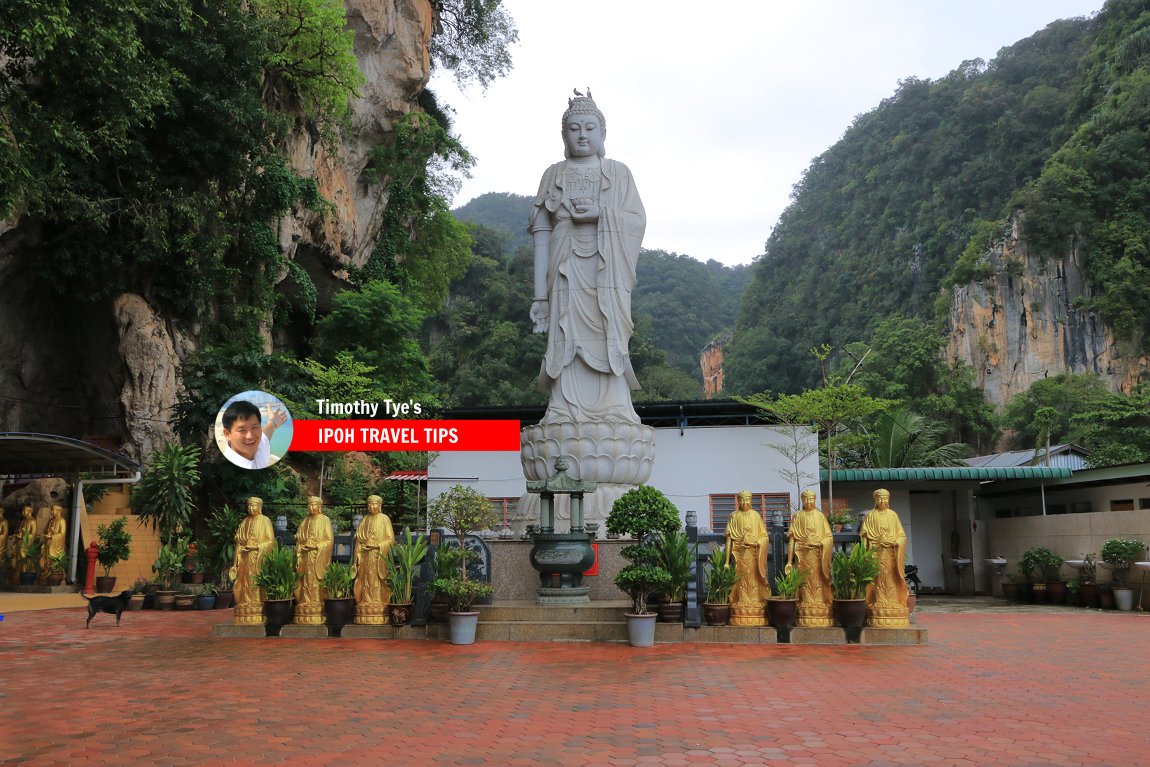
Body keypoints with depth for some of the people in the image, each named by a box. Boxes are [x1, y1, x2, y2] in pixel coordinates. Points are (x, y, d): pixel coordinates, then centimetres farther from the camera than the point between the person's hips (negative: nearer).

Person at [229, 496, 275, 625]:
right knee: (245, 583, -1)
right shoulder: (244, 522, 16)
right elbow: (238, 540, 15)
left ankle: (259, 616, -8)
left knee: (258, 584, -9)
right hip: (245, 558, 4)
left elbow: (271, 541, -2)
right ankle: (246, 616, 1)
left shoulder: (265, 521, 3)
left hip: (259, 558, -4)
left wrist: (257, 547, -14)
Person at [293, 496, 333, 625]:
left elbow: (329, 539, -2)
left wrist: (316, 546, -14)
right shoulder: (305, 521, 17)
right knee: (306, 582, 0)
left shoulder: (325, 520, 2)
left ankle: (318, 611, -8)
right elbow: (299, 539, 16)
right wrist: (298, 555, 4)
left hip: (318, 557, -4)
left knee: (317, 581, -9)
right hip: (305, 556, 4)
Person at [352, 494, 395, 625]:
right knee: (366, 581, -1)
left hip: (379, 556, -4)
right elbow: (358, 538, 16)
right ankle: (366, 604, 0)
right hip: (365, 557, 4)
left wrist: (377, 545, -12)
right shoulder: (365, 520, 15)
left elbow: (390, 539, -2)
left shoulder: (384, 519, 3)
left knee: (377, 581, -8)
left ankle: (379, 604, -8)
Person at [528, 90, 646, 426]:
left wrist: (601, 213, -12)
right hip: (567, 270, 0)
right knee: (568, 338, -9)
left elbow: (638, 220, 7)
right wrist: (540, 292, -2)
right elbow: (542, 232, 7)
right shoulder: (553, 175, 13)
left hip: (606, 271, 0)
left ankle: (612, 414, -8)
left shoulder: (618, 172, 15)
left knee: (608, 338, -8)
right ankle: (567, 415, -11)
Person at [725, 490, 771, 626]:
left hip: (754, 552, 1)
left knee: (754, 579, -4)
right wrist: (727, 560, -1)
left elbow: (764, 536, 11)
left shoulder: (756, 516, 10)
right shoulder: (734, 517, 7)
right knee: (740, 579, -4)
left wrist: (757, 543, -9)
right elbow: (729, 538, 4)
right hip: (739, 553, -1)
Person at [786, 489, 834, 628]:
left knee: (819, 580, -5)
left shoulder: (820, 516, 10)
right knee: (804, 582, -4)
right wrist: (789, 561, -2)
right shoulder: (797, 517, 8)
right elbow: (791, 538, 4)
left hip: (818, 554, 1)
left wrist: (821, 543, -10)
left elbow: (829, 536, 10)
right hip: (802, 554, -1)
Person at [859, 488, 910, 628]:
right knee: (877, 579, -5)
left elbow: (902, 535, 11)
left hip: (891, 552, 2)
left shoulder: (893, 515, 12)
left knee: (890, 578, -2)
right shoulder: (870, 515, 7)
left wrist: (896, 542, -7)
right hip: (875, 552, -2)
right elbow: (863, 535, 3)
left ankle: (892, 603, 1)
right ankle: (878, 604, -6)